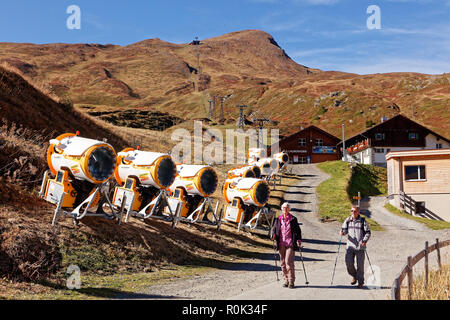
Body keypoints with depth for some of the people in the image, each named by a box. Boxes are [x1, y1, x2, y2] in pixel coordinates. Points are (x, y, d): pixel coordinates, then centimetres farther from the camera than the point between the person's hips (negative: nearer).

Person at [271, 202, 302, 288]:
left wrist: (299, 239, -5)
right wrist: (274, 235, -9)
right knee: (283, 263, 6)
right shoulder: (278, 219, 9)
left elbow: (298, 230, 6)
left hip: (290, 244, -3)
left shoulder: (293, 219, 2)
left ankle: (291, 281, -3)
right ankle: (286, 280, 17)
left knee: (289, 262, -12)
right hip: (281, 244, 3)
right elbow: (274, 228, 12)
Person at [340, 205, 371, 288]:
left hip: (360, 247, -2)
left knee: (360, 265, 0)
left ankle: (360, 282, 15)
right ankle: (354, 276, 24)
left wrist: (365, 241, -14)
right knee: (349, 263, -3)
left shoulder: (363, 221, 0)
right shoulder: (347, 220, 8)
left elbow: (368, 232, 1)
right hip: (350, 246, 2)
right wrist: (343, 232, -11)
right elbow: (345, 229, 13)